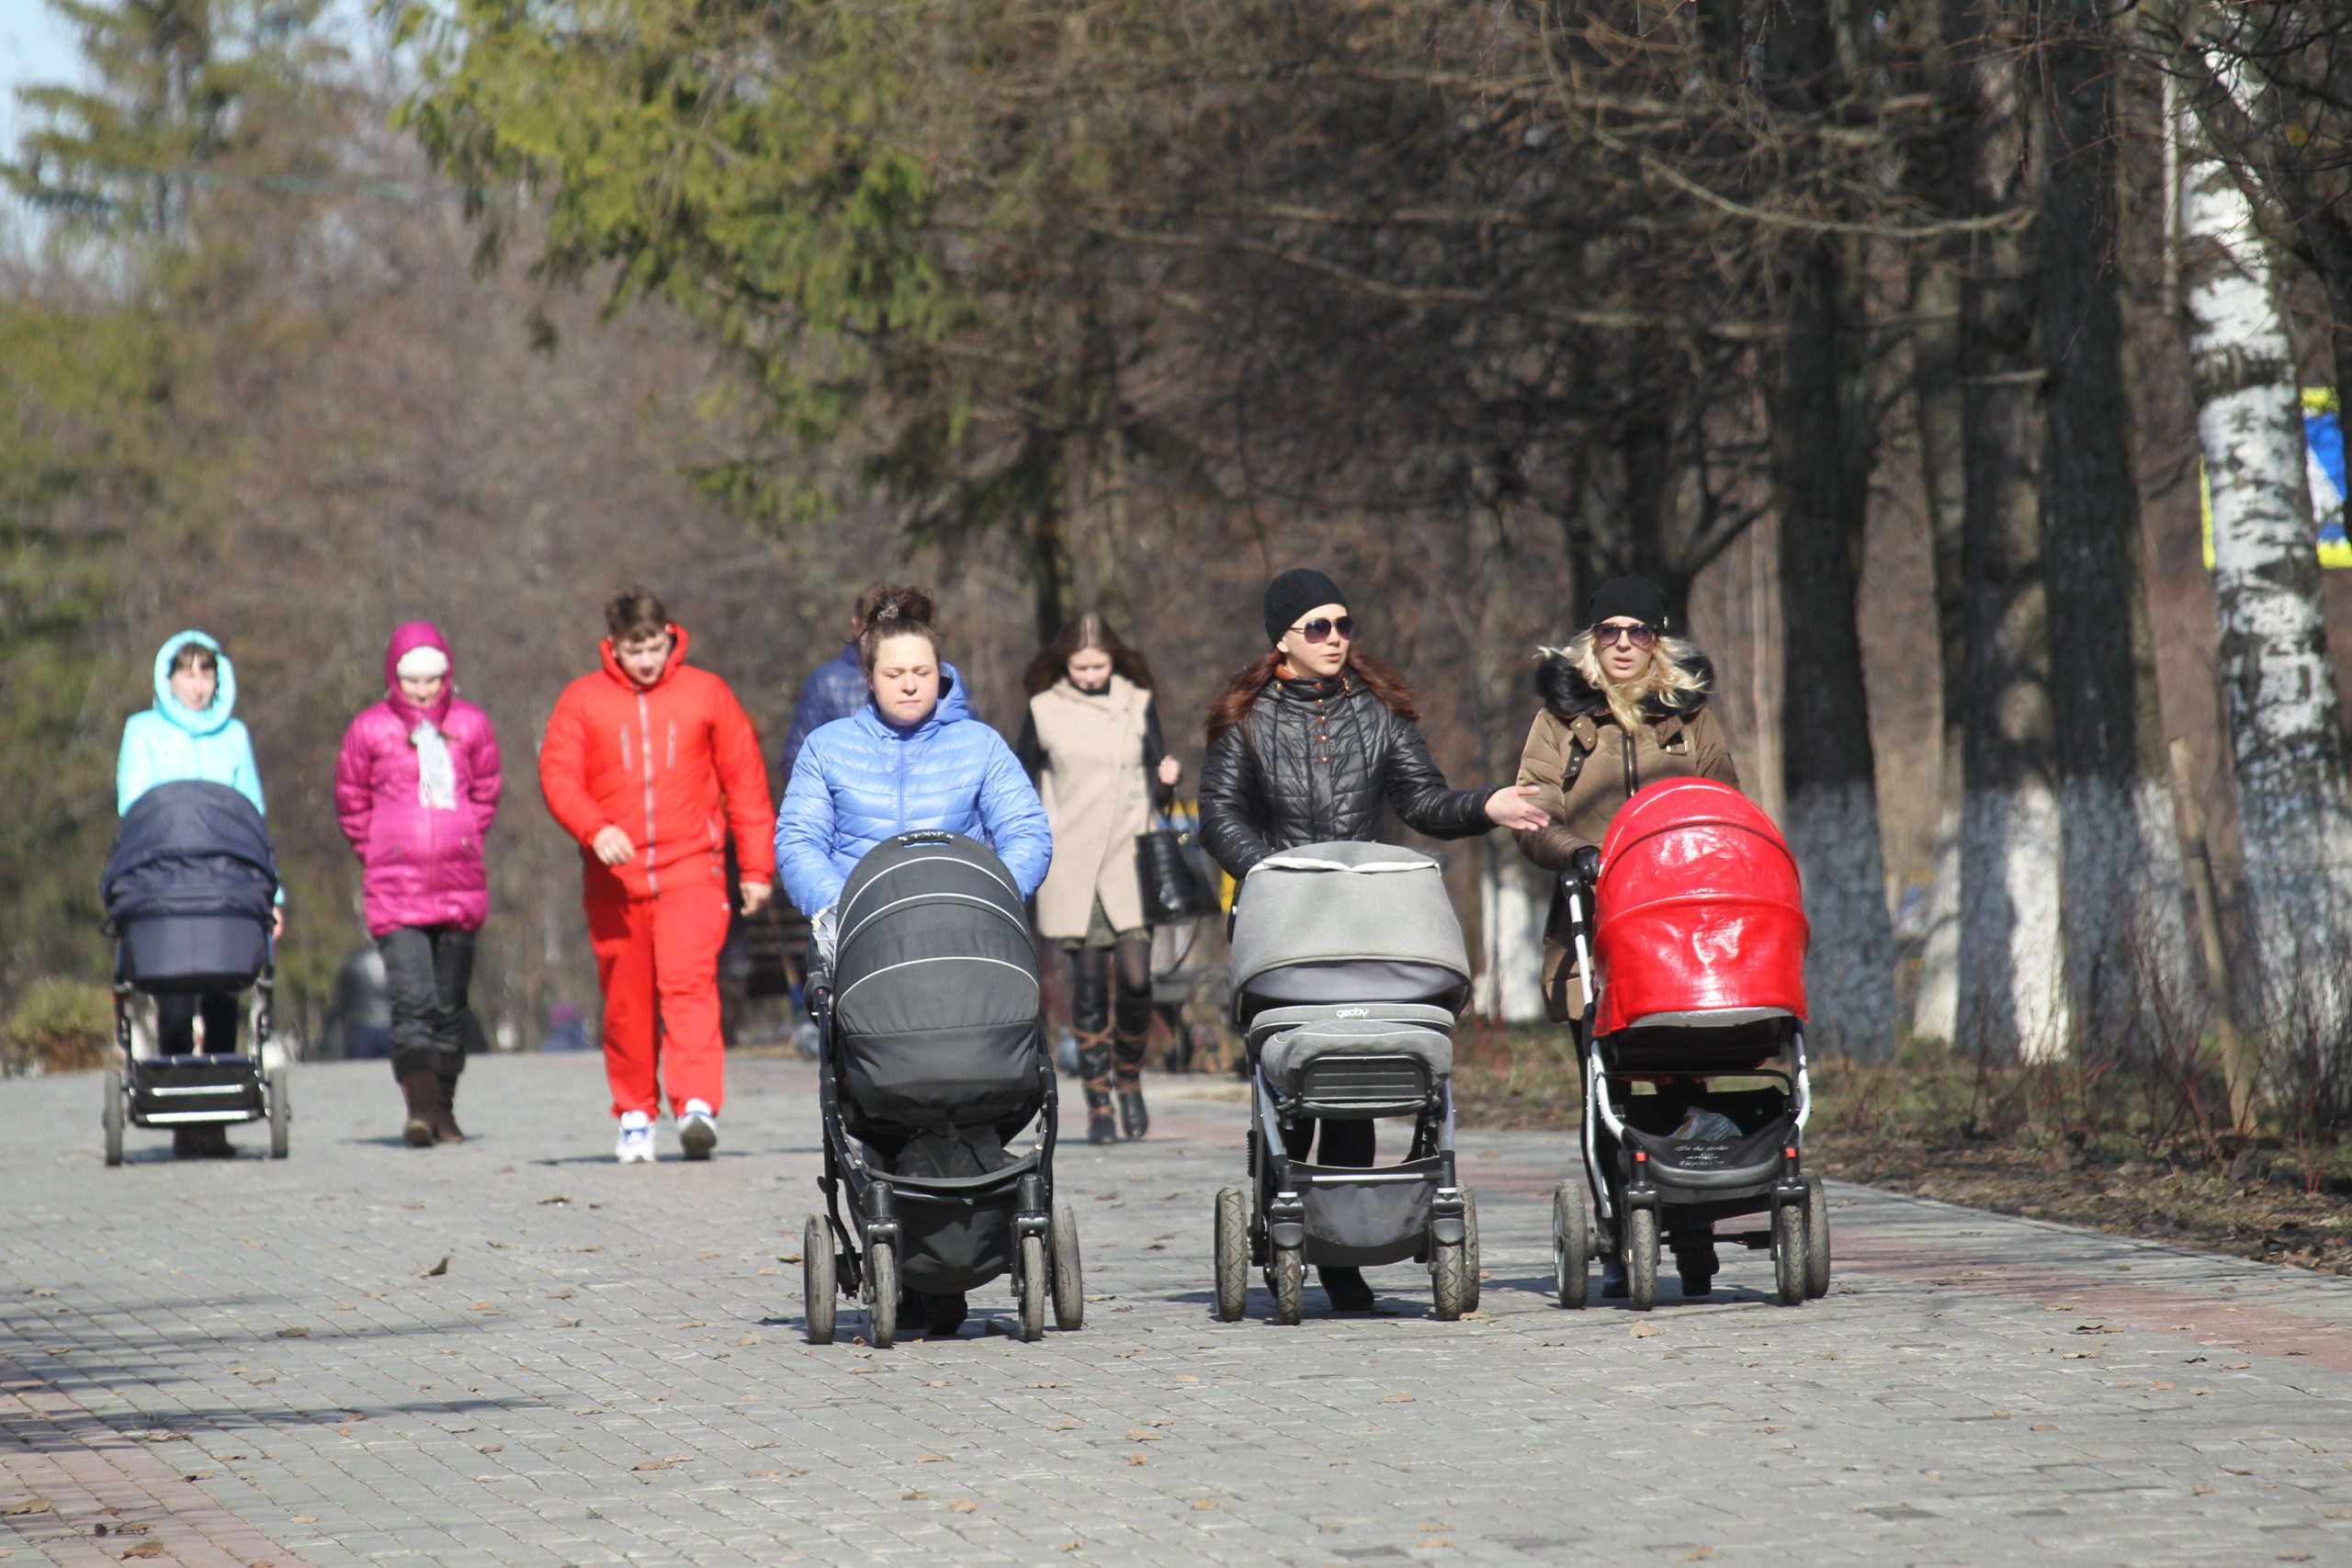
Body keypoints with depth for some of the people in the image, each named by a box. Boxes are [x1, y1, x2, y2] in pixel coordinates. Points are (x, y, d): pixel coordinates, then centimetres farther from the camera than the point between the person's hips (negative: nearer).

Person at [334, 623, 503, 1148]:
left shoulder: (470, 724, 5)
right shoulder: (370, 728, 0)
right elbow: (352, 803, 11)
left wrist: (466, 845, 13)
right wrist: (377, 853, 9)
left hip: (460, 886, 3)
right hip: (395, 888, -3)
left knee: (450, 1004, 8)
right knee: (413, 1000, -16)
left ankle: (444, 1110, 17)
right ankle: (419, 1105, -23)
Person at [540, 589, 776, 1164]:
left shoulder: (706, 693, 7)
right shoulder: (582, 700, 7)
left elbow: (745, 782, 10)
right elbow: (557, 775, -1)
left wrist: (756, 867, 7)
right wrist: (595, 828, -20)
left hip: (692, 871, -2)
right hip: (614, 879, 2)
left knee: (689, 979, -19)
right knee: (627, 1003, 5)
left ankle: (697, 1106, -28)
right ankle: (635, 1117, 18)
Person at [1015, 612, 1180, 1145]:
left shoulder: (1138, 705, 6)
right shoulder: (1045, 711, 3)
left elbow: (1157, 791, 12)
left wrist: (1168, 779, -10)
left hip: (1129, 861, 0)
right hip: (1071, 867, 0)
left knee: (1135, 978, -9)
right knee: (1089, 982, -3)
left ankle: (1130, 1078, 15)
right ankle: (1097, 1102, 3)